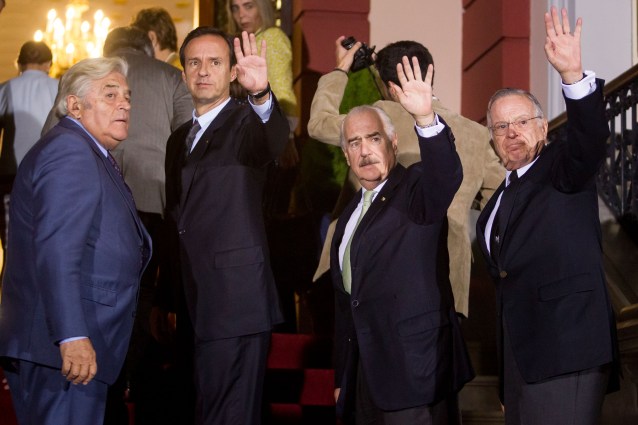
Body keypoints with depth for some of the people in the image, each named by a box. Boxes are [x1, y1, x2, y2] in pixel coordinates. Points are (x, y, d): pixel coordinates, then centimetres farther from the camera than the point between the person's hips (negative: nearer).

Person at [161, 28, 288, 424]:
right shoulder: (180, 139, 18)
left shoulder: (246, 123, -4)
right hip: (192, 309, 7)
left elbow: (274, 138, -30)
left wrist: (261, 94, -51)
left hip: (235, 305, -7)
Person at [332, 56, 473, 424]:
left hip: (414, 367, -7)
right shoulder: (351, 215, 20)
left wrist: (426, 118, -43)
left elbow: (447, 175, -26)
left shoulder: (416, 190, -1)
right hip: (366, 374, 7)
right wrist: (341, 379, 21)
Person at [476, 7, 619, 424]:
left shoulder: (563, 169, -1)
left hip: (565, 347, -8)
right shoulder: (502, 196, 21)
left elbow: (591, 139, -22)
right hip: (520, 352, 8)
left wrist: (574, 75, -36)